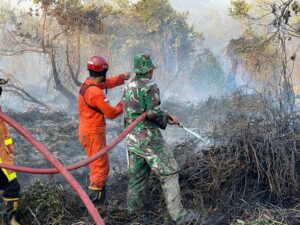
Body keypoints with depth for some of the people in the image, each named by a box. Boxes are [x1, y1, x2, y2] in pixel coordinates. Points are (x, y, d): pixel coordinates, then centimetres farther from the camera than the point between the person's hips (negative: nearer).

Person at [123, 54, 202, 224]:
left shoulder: (129, 86, 11)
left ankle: (134, 205, 32)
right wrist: (164, 121, -3)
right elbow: (153, 112, -24)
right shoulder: (150, 86, -14)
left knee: (138, 172, 22)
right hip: (149, 138, -8)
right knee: (169, 173, -3)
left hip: (133, 138, 8)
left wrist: (165, 115, 15)